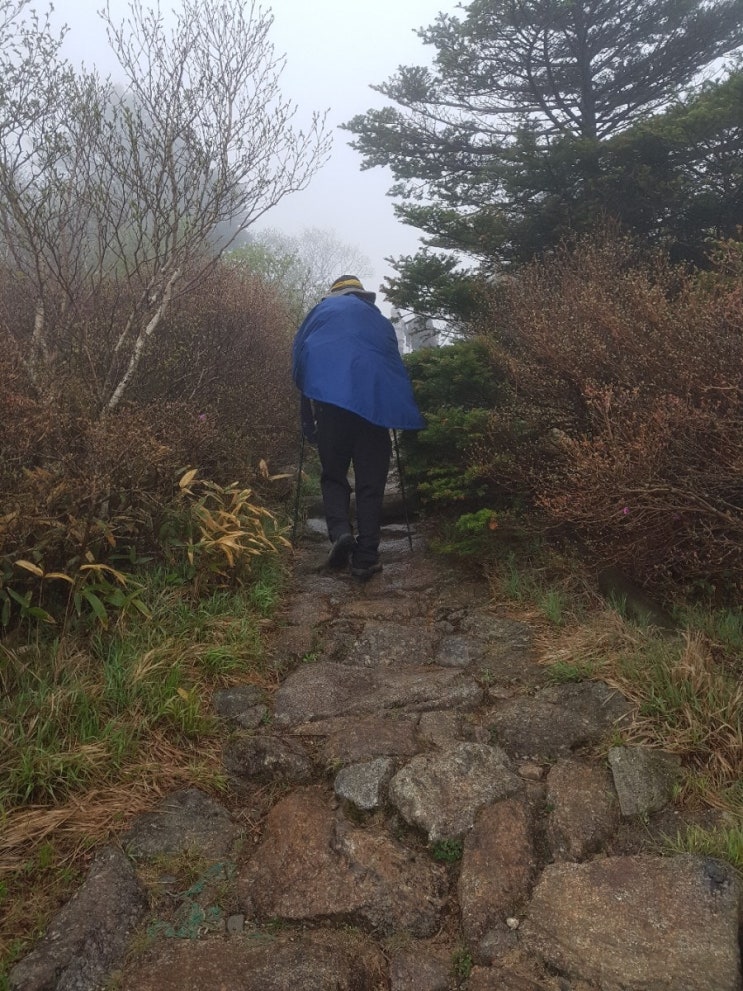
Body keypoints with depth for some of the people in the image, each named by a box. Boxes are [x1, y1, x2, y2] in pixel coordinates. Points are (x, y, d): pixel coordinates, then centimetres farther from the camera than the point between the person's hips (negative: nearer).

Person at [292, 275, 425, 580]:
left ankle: (340, 532, -15)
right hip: (375, 402, 1)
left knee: (333, 475, 10)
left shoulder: (322, 309, 21)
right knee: (371, 482, 3)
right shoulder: (380, 320, 25)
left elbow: (299, 353, 16)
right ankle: (365, 559, -1)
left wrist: (307, 392, 28)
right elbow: (396, 364, 25)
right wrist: (400, 413, 31)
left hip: (330, 398, -1)